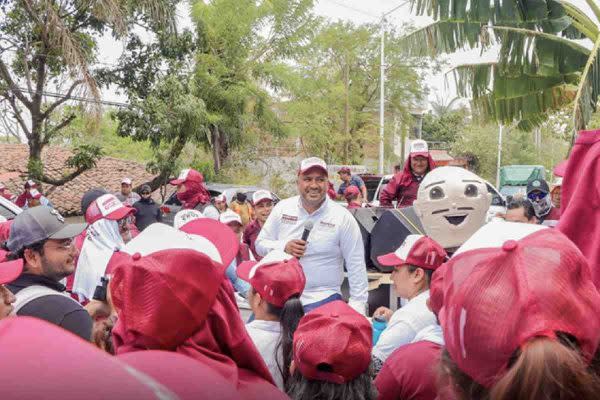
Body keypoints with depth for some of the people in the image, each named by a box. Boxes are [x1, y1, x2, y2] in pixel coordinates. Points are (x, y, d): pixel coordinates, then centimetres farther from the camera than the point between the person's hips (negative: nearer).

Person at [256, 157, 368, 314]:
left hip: (323, 299, -3)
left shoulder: (343, 217, -6)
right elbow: (260, 243, 9)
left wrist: (357, 305, -9)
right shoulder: (283, 208, 3)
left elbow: (356, 266, -4)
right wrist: (284, 247, -12)